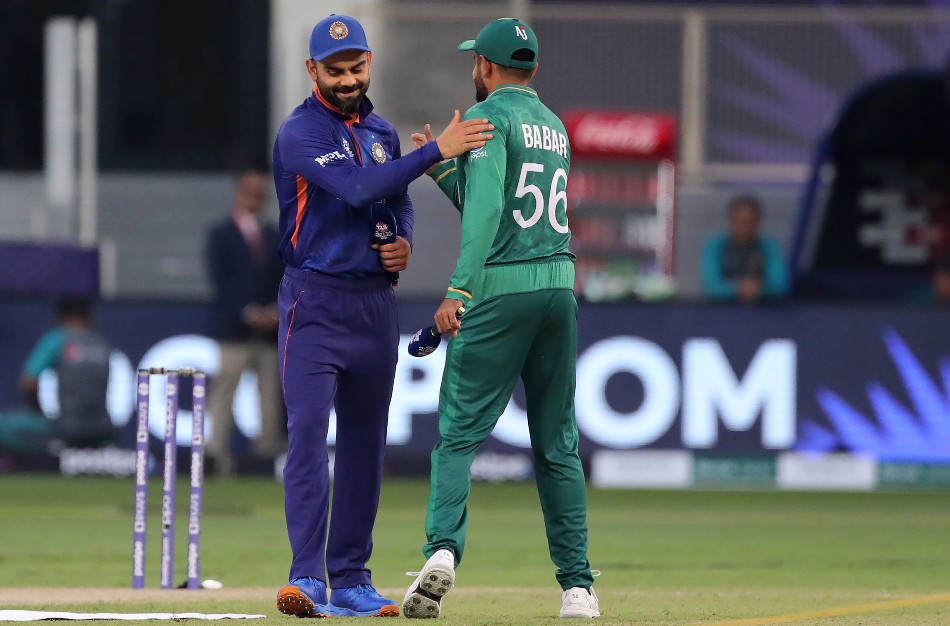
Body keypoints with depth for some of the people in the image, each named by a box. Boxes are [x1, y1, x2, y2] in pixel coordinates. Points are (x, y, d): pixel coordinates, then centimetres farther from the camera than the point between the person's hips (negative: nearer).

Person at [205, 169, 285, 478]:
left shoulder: (274, 237, 17)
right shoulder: (221, 235, 1)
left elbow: (283, 279, 15)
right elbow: (221, 281, -7)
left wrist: (275, 311, -4)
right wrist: (249, 313, -15)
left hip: (269, 326, 5)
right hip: (234, 328, -5)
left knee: (271, 391, 3)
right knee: (225, 387, -9)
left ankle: (270, 447, 4)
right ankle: (217, 451, -9)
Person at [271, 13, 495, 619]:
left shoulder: (383, 132, 13)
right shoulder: (300, 132, -11)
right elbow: (356, 187, -25)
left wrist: (404, 242, 2)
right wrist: (437, 151, -29)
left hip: (376, 301, 7)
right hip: (316, 300, -7)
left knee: (365, 443, 9)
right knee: (308, 433, -15)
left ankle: (352, 581, 14)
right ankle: (308, 579, -20)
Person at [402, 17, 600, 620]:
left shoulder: (488, 118, -3)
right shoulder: (555, 126, 20)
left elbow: (485, 211, -17)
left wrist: (458, 290, -23)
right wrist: (440, 165, 29)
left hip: (499, 291, -6)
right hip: (560, 284, 6)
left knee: (459, 433, -7)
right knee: (559, 445, 10)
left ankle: (443, 551, -27)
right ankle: (578, 586, 8)